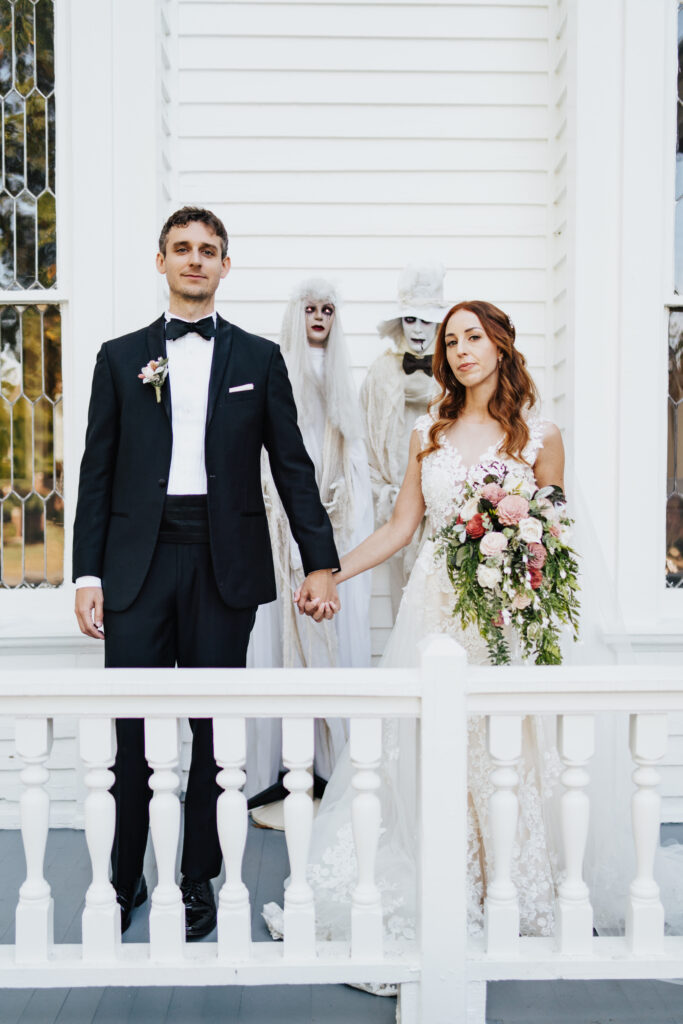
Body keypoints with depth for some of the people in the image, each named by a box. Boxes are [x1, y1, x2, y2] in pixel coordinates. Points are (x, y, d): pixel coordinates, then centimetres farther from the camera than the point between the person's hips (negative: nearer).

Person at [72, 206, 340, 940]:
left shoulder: (259, 359, 8)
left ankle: (198, 879, 22)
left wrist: (321, 562, -2)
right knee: (132, 730, 3)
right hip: (139, 559, 1)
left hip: (225, 562, 0)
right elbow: (97, 472, 7)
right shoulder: (121, 357, 9)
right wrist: (87, 574, 0)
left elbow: (292, 465, 6)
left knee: (213, 727, 7)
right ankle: (122, 880, 21)